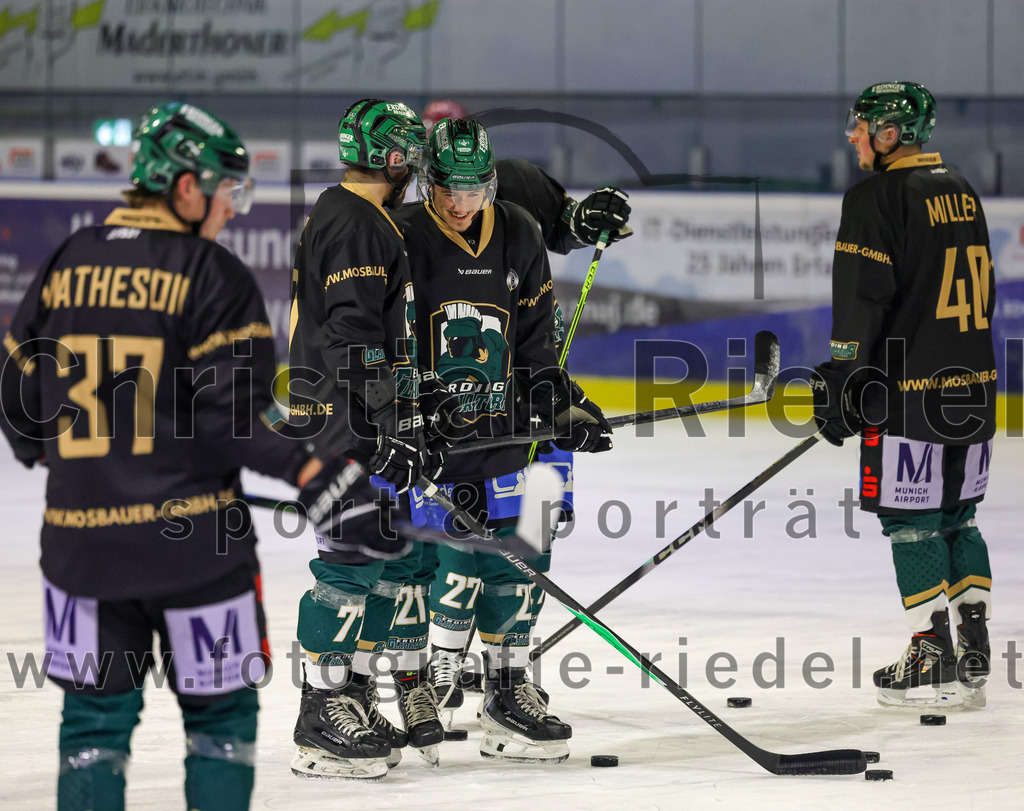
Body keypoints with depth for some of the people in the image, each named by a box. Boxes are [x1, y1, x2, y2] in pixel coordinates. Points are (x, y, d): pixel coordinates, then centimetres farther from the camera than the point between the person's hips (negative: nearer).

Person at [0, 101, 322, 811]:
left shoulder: (69, 263, 6)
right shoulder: (213, 273, -9)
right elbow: (228, 413, -17)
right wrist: (301, 467, -9)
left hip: (80, 535, 4)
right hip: (193, 536, -4)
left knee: (96, 715, 12)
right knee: (220, 713, 9)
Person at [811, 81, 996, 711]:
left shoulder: (877, 197, -11)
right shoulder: (961, 191, 14)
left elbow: (862, 298, -16)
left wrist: (842, 382, -11)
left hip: (910, 390, -8)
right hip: (973, 386, 8)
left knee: (910, 520, -2)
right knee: (956, 516, 16)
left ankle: (934, 663, -3)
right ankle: (973, 656, 16)